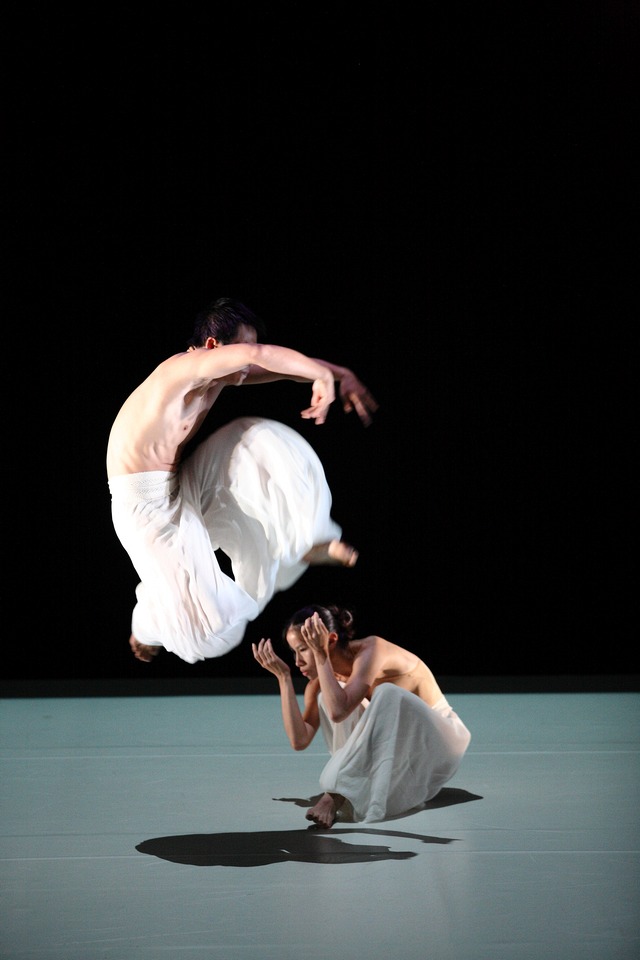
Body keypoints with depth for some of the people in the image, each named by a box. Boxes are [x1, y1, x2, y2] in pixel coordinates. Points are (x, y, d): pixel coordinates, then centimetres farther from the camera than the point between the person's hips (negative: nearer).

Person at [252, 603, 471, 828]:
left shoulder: (371, 650, -25)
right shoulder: (322, 680, -6)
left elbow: (339, 712, -39)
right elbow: (299, 740, -18)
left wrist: (320, 653, -36)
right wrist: (283, 677, -18)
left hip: (437, 741, -6)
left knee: (387, 693, -35)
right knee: (327, 697, -13)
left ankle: (338, 795, -35)